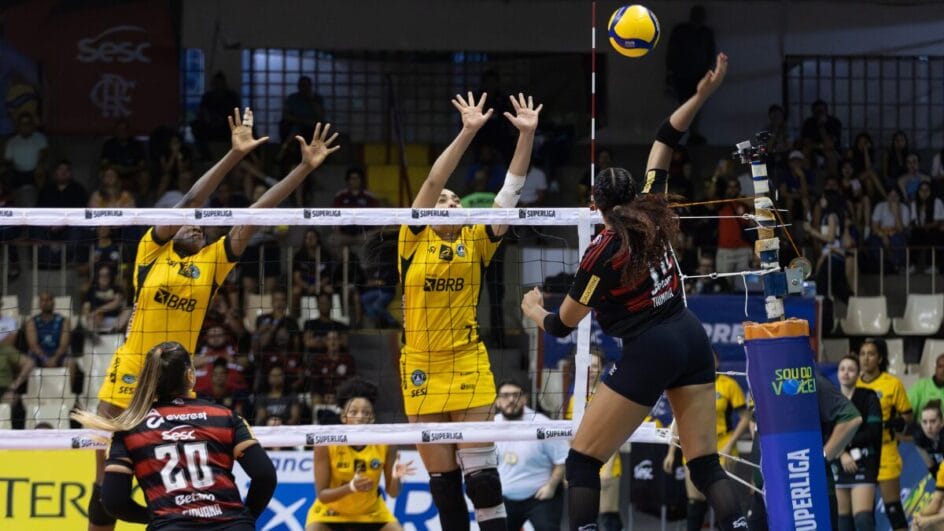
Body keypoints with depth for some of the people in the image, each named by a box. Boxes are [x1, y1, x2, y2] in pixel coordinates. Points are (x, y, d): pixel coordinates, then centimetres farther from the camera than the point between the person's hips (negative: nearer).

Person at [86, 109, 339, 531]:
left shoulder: (211, 262, 8)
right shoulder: (151, 251, 0)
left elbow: (254, 215, 3)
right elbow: (190, 201, -11)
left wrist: (305, 167, -3)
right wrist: (234, 155, -20)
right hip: (128, 377, -3)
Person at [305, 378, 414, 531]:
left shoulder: (385, 443, -17)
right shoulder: (326, 444, -24)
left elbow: (392, 492, -10)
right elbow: (322, 495, -22)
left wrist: (396, 478, -34)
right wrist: (350, 487, -40)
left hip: (372, 512, 2)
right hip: (330, 512, -2)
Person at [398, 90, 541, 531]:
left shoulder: (476, 241, 5)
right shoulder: (414, 240, 0)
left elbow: (511, 190, -2)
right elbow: (432, 181, -11)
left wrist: (527, 134, -13)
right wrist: (467, 132, -21)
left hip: (468, 366, 0)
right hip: (422, 370, 0)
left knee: (481, 472, -8)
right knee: (442, 480, 3)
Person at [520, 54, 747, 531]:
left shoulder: (602, 253, -11)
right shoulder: (652, 213, 2)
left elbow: (562, 326, 0)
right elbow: (664, 141, 13)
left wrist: (533, 311, 21)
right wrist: (701, 96, 8)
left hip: (649, 351, -6)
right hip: (691, 339, 7)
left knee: (582, 460, 4)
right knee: (705, 464, 5)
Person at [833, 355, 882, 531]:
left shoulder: (868, 398, 0)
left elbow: (873, 432, -7)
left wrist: (846, 443, -10)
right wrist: (842, 454, -12)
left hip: (863, 464, -4)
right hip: (838, 465, 4)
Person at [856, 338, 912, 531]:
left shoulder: (892, 384, -3)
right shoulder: (853, 385, 8)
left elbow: (907, 417, -1)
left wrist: (887, 424, -18)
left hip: (884, 452, -4)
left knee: (893, 506, -4)